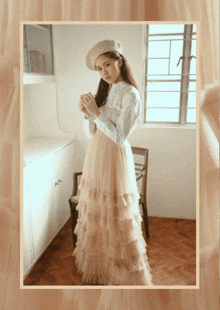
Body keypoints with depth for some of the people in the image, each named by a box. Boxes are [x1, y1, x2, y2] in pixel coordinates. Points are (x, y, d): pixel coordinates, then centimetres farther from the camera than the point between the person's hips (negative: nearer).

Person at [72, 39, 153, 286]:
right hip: (95, 157, 7)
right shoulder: (103, 92, 11)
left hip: (114, 159, -7)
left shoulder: (131, 94, -11)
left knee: (115, 216, 2)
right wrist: (87, 114, -9)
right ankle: (95, 261, 36)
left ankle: (121, 273, 23)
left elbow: (119, 136, -18)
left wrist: (97, 113, -18)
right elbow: (91, 134, 8)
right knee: (95, 211, 16)